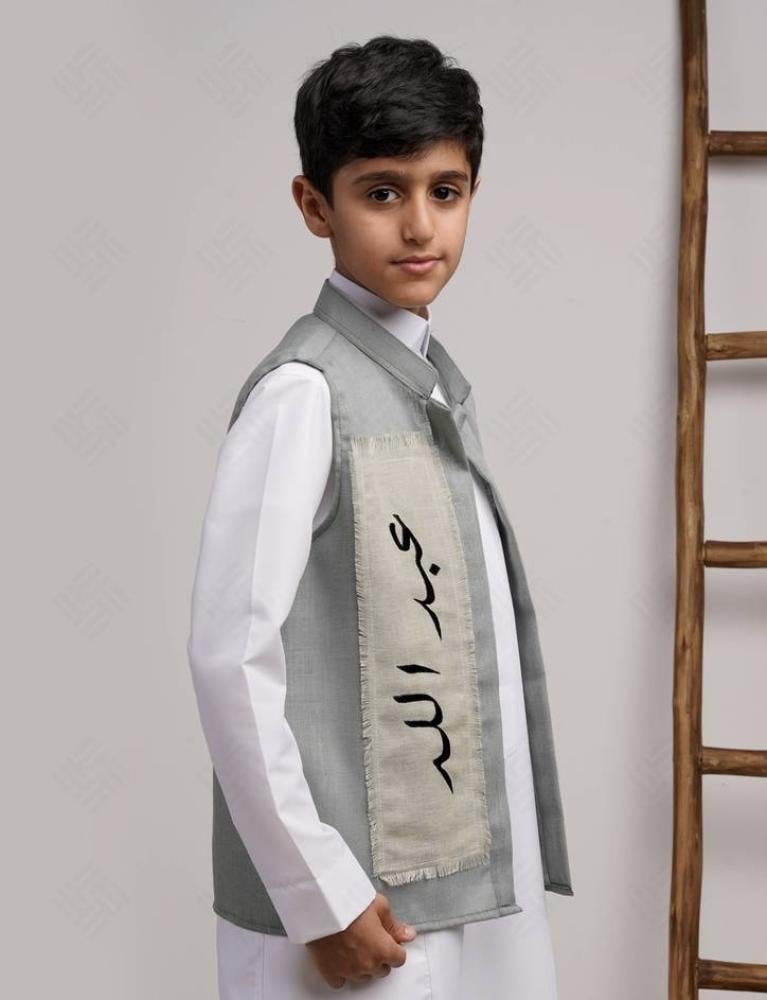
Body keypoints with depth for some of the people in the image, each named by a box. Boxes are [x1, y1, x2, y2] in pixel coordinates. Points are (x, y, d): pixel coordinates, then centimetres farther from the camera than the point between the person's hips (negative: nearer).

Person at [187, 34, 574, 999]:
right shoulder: (304, 390, -16)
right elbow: (231, 654, -19)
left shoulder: (435, 381, 9)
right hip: (366, 896, -7)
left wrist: (499, 868, 12)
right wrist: (320, 893, -17)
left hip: (466, 878, 7)